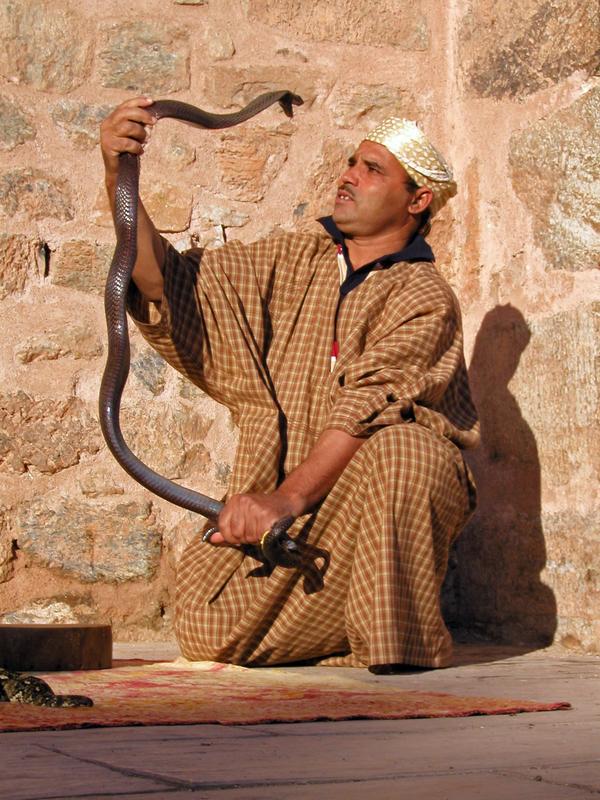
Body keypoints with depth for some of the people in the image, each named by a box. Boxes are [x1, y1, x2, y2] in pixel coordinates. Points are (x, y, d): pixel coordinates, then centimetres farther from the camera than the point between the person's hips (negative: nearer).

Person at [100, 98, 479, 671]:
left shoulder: (425, 298, -6)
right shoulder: (292, 261, 11)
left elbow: (369, 408, -21)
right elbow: (168, 285, 2)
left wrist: (287, 499, -33)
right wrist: (119, 180, -12)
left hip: (389, 510, -4)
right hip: (288, 516, 4)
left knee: (401, 447, -36)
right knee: (206, 629, -15)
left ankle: (403, 645, -19)